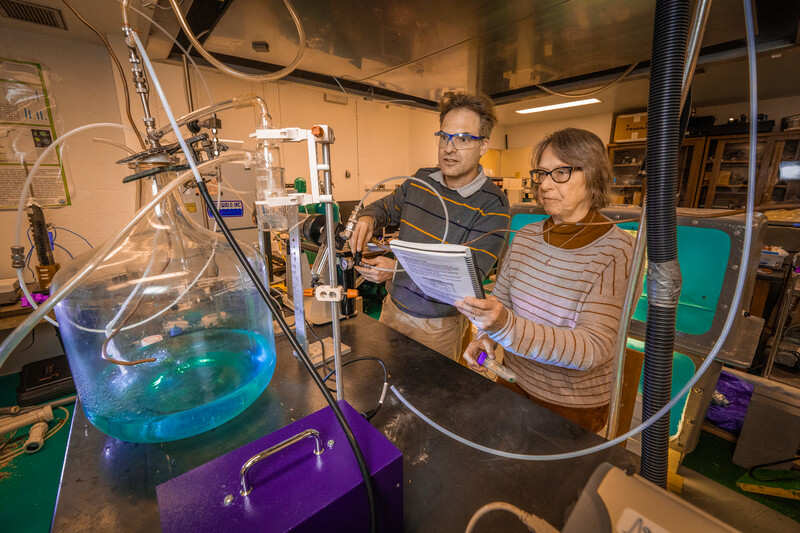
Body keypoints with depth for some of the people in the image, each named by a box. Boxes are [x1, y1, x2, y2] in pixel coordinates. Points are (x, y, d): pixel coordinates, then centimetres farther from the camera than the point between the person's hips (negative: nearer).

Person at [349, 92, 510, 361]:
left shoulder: (492, 205, -19)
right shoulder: (420, 180, -2)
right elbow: (385, 206, 14)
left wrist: (399, 269, -34)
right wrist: (368, 218, -11)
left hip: (438, 326, -5)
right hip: (393, 308, 5)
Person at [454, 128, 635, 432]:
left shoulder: (615, 250, -19)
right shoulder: (525, 237, -6)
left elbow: (594, 347, -27)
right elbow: (501, 297, 2)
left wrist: (506, 327, -41)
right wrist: (486, 338, -18)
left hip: (573, 406, -4)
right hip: (515, 382, 4)